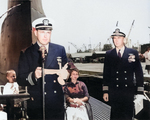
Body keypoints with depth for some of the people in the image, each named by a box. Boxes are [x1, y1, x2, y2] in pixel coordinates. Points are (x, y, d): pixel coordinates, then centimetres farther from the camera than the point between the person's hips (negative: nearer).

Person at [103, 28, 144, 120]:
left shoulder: (133, 53, 4)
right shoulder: (109, 54, 6)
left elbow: (139, 73, 3)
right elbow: (106, 73, 7)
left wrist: (140, 92, -2)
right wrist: (105, 91, 3)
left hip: (129, 92, 0)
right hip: (114, 92, 1)